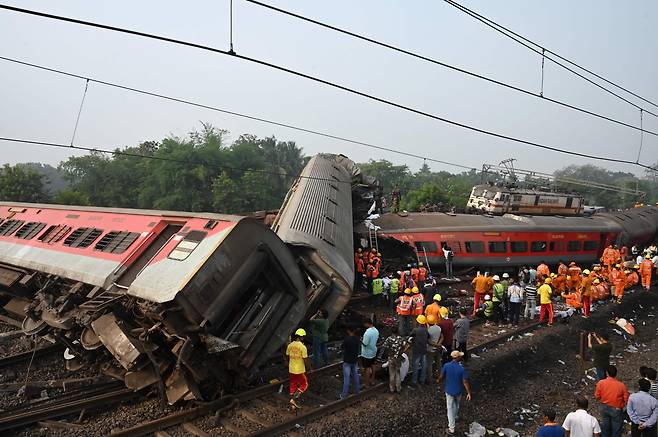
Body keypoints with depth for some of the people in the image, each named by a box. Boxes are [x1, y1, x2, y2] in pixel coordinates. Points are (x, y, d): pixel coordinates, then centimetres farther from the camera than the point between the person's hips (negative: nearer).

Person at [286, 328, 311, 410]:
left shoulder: (290, 345, -2)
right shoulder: (303, 347, -20)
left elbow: (287, 357, 10)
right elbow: (306, 360, -17)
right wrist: (309, 368, 0)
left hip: (291, 370, 6)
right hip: (300, 370, -6)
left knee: (293, 385, 18)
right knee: (304, 385, 14)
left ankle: (293, 404, 24)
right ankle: (294, 399, 2)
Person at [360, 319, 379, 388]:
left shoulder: (367, 333, -29)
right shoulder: (376, 331, -2)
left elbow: (365, 344, -25)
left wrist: (361, 340, -8)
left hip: (367, 353, -8)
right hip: (374, 351, 8)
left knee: (367, 368, 4)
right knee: (372, 366, 20)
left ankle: (366, 384, 15)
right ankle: (372, 381, 33)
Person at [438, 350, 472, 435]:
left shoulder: (446, 366, -18)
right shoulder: (462, 368, -23)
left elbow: (441, 377, -7)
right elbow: (465, 382, -19)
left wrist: (439, 381, 16)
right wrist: (469, 393, -8)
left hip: (449, 390, 0)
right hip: (458, 391, 0)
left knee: (450, 408, 12)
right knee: (456, 405, 27)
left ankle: (451, 428, 16)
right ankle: (454, 419, 51)